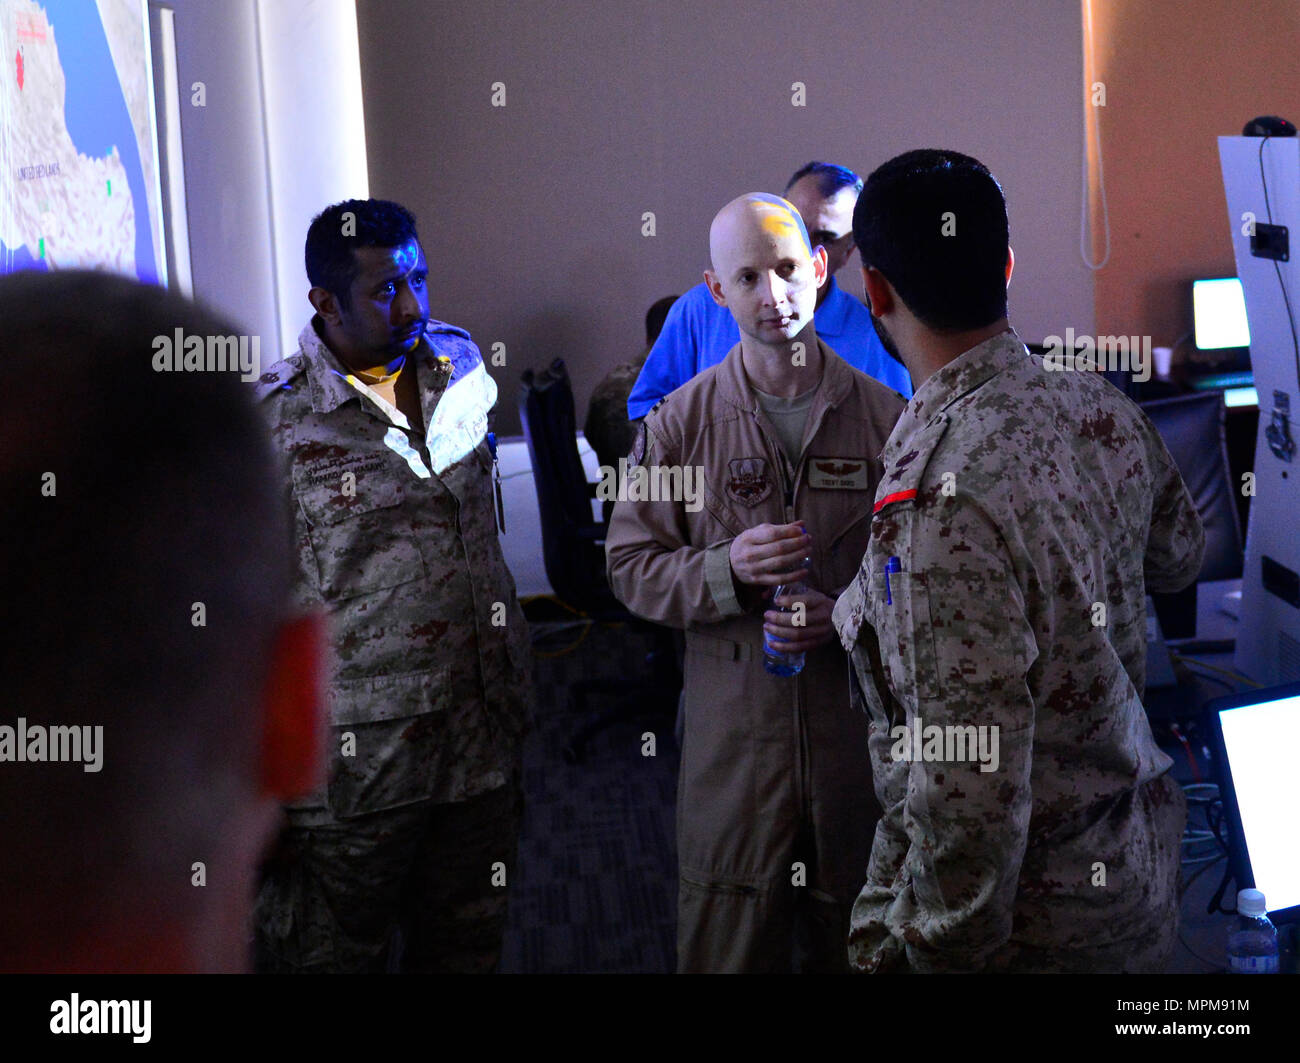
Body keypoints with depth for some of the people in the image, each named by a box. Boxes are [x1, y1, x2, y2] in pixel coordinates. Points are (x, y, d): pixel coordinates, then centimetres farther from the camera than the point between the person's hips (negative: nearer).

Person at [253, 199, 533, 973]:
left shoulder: (461, 367, 7)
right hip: (354, 766, -5)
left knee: (467, 953, 16)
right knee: (333, 956, 7)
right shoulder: (271, 423, -11)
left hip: (483, 753, 5)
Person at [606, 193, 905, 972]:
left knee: (859, 945, 14)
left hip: (862, 726, 1)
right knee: (727, 942, 7)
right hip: (732, 737, 0)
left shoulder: (884, 416, 0)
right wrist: (725, 571, -16)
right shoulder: (680, 421, 1)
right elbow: (630, 565, 2)